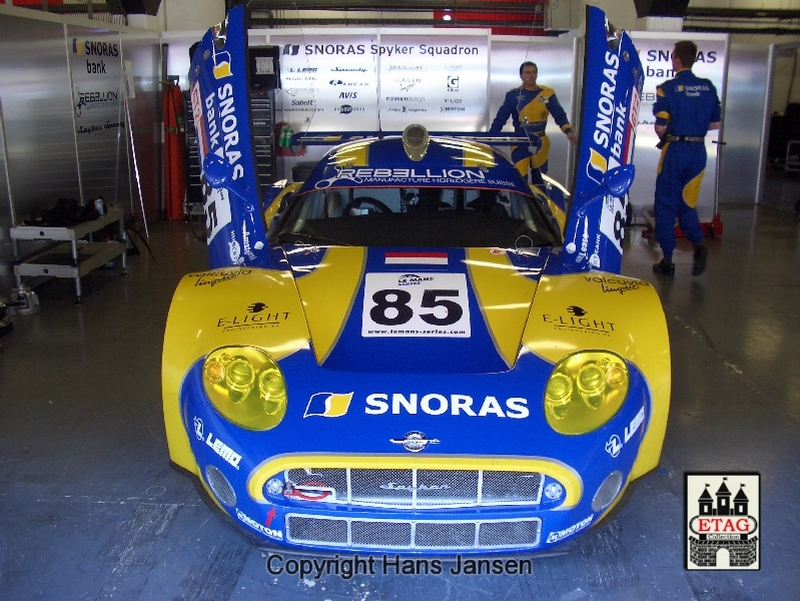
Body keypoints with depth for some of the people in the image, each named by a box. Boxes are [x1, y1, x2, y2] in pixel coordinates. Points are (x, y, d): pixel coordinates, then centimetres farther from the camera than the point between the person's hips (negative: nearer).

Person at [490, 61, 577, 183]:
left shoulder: (547, 94, 0)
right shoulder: (513, 95, -4)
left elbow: (559, 114, -2)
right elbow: (501, 118, -2)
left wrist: (568, 130, -20)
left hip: (540, 143, 2)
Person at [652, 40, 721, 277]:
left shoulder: (668, 88, -10)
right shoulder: (708, 87, 4)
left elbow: (660, 127, -14)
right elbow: (716, 123, 8)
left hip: (674, 150, -4)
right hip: (698, 151, 4)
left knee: (666, 204, 6)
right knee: (686, 203, 17)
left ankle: (667, 259, 8)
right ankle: (698, 244, -6)